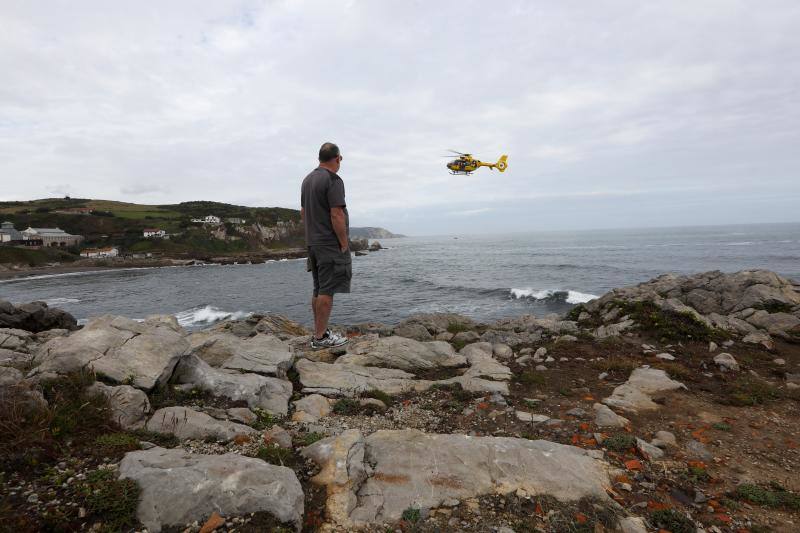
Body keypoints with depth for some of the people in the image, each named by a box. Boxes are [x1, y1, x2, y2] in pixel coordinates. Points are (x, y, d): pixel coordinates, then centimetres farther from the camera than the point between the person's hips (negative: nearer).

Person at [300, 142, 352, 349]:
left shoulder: (307, 179, 14)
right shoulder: (333, 180, -14)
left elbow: (303, 212, 17)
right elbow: (337, 215, -20)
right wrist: (344, 244, -14)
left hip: (313, 243, 9)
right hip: (331, 245, -9)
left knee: (318, 289, 14)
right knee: (327, 291, -5)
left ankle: (319, 331, 22)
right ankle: (321, 337, 0)